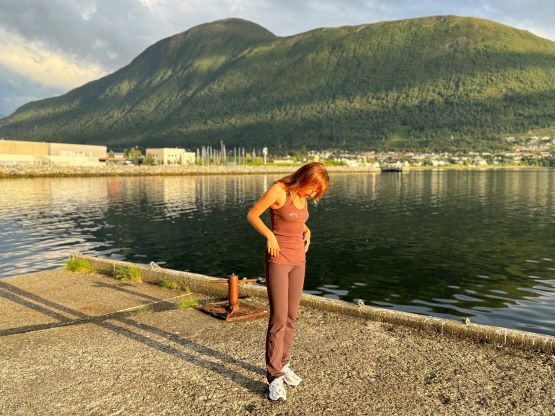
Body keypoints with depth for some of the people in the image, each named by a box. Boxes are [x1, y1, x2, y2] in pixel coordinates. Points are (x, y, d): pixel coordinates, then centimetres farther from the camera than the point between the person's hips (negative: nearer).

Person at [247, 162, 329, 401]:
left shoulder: (302, 195, 7)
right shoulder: (278, 190, -15)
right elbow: (252, 215, -9)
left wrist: (306, 231, 8)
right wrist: (269, 235, -21)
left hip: (298, 259, 7)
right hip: (278, 260, -7)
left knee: (291, 317, 11)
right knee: (278, 319, -9)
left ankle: (283, 364, 25)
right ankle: (275, 377, 1)